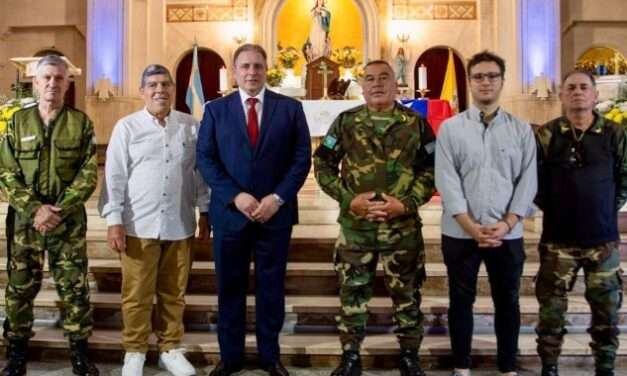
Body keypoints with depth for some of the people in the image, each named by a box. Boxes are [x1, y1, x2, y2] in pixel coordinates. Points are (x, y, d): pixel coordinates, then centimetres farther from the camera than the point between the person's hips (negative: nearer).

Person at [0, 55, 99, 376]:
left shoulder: (80, 123, 2)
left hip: (69, 221, -1)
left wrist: (60, 210, -14)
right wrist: (34, 208, -13)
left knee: (74, 288, 4)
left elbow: (89, 173, -4)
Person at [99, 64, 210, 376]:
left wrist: (205, 211, 8)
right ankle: (135, 351, 23)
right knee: (137, 294, 5)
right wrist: (114, 220, -5)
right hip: (139, 224, -2)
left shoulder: (191, 126, 5)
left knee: (173, 292, 11)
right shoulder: (126, 127, 0)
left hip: (179, 224, 2)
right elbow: (114, 176, -1)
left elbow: (201, 171, 9)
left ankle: (169, 348, 27)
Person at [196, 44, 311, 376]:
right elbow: (205, 159, -1)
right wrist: (236, 196, -13)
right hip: (229, 212, 1)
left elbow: (302, 158, -1)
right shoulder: (215, 109, 5)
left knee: (271, 286, 10)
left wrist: (278, 198, -12)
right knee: (230, 286, 10)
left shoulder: (290, 108, 3)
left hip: (276, 212, 0)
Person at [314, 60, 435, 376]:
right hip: (355, 225, 0)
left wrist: (406, 203, -12)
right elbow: (323, 165, 3)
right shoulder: (345, 122, 2)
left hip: (404, 226, 0)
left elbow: (432, 169, 3)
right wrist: (349, 200, -10)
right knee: (352, 292, 9)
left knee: (407, 293, 10)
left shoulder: (416, 124, 2)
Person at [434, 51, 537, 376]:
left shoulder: (522, 129, 5)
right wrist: (472, 228, -13)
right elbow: (446, 182, -7)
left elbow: (527, 181, 0)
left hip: (508, 234, 1)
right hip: (460, 233, -1)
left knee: (507, 301, 12)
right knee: (461, 300, 10)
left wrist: (505, 225, -11)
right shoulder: (450, 128, 0)